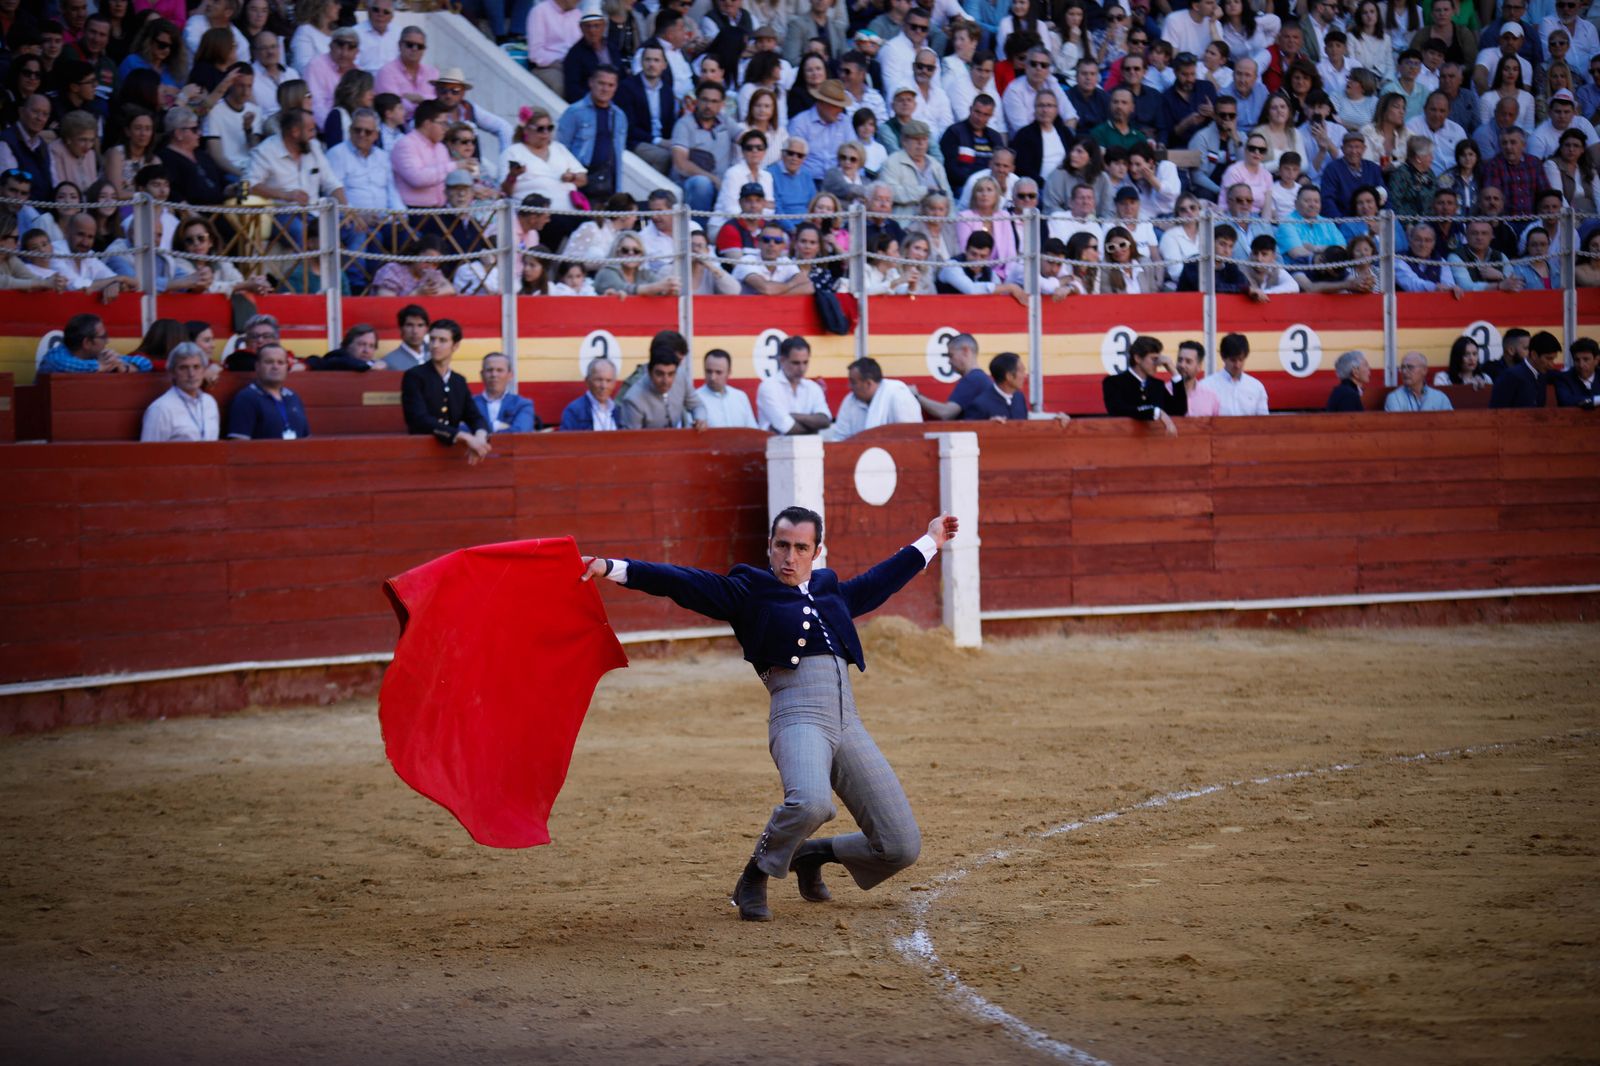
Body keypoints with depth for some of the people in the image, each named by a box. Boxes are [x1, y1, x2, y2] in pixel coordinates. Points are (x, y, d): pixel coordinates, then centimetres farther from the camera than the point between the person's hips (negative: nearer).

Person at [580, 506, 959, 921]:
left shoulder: (832, 590, 25)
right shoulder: (748, 591, 9)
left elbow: (880, 581, 42)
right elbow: (682, 583, -1)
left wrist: (928, 542, 53)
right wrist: (612, 568, -11)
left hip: (848, 723, 6)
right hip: (798, 714, -6)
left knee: (901, 848, -1)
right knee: (811, 803, -39)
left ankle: (812, 854, 28)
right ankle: (755, 878, -9)